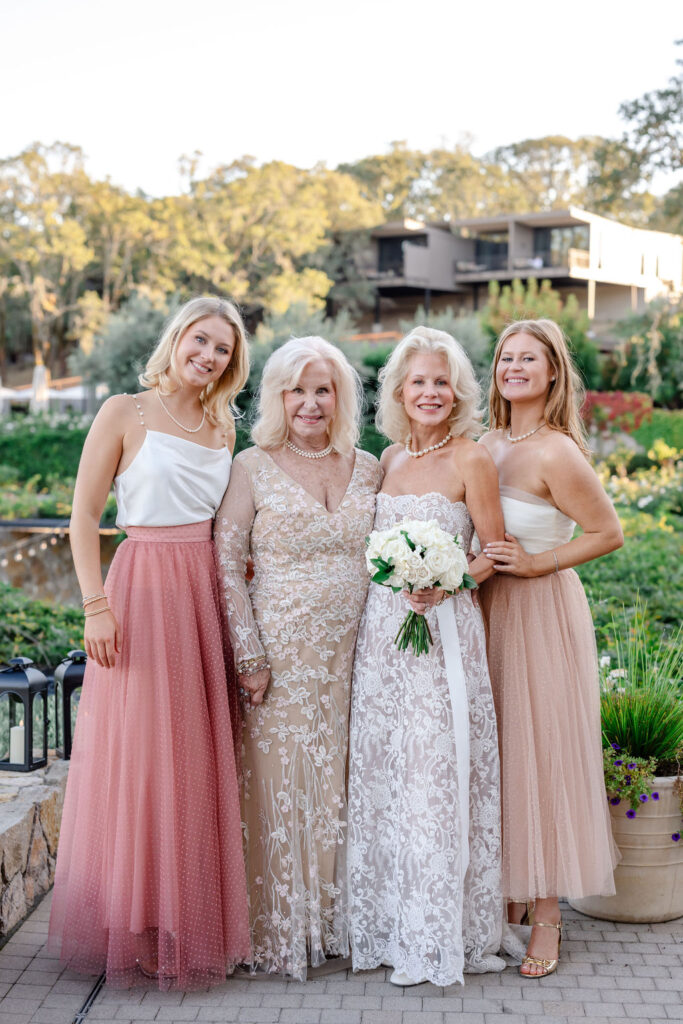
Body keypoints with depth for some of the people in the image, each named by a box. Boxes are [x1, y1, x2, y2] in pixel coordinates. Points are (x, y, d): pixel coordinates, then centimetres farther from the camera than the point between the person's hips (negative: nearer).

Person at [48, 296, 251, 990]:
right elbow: (84, 518, -6)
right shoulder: (123, 414, -2)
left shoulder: (222, 424, 14)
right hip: (144, 589, -5)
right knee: (142, 759, -1)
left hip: (209, 595, 5)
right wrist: (97, 606, -14)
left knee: (203, 757, 8)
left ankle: (198, 922, 22)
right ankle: (138, 930, 13)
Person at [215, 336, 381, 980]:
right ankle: (282, 929, 17)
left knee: (344, 779, 10)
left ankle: (342, 919, 25)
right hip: (283, 651, -4)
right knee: (282, 778, 2)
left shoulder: (368, 468, 9)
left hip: (354, 651, 4)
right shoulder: (252, 468, -3)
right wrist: (249, 656, -12)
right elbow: (225, 564, -6)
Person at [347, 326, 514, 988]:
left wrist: (445, 584, -19)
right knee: (379, 772, 8)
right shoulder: (390, 458, 12)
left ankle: (438, 935, 11)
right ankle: (388, 925, 20)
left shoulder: (471, 460, -5)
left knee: (435, 775, -3)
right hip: (380, 628, 6)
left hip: (443, 630, -6)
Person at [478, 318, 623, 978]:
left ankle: (547, 914, 14)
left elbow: (608, 533, -11)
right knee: (495, 751, 12)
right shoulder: (487, 444, 7)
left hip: (542, 613, -7)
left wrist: (534, 563, -15)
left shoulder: (555, 453, -15)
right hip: (487, 609, 7)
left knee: (539, 751, 1)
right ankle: (508, 892, 26)